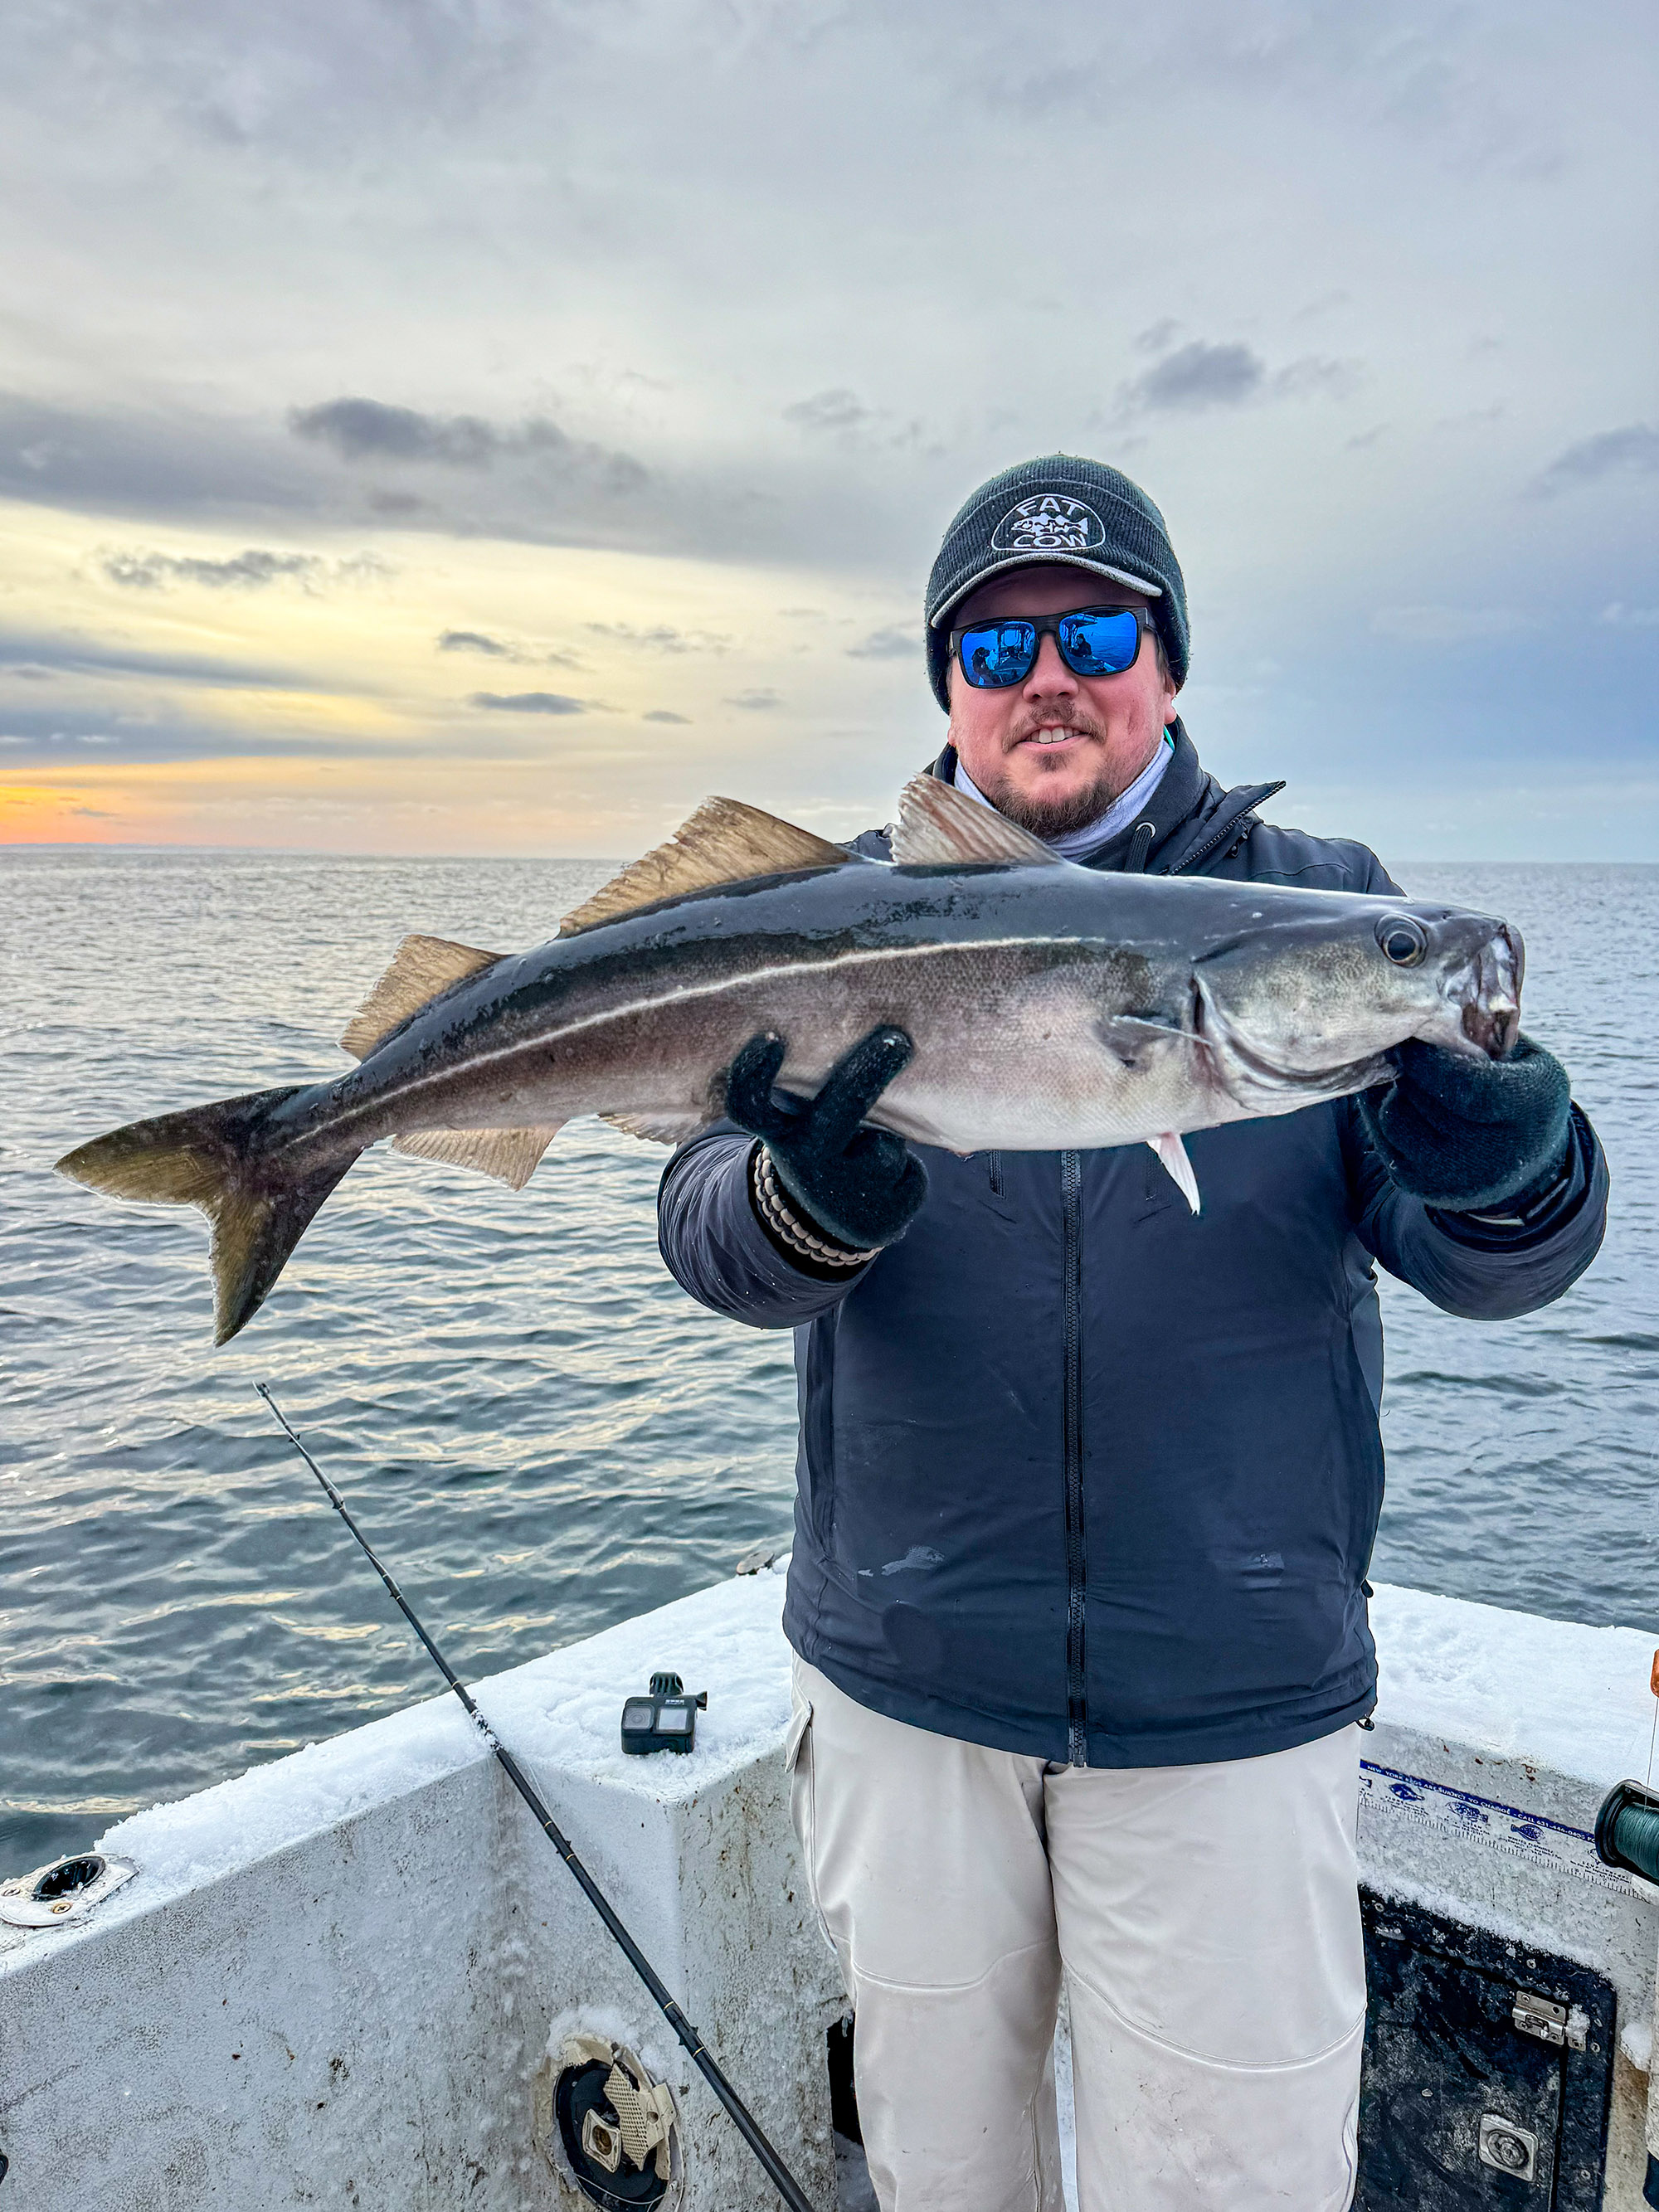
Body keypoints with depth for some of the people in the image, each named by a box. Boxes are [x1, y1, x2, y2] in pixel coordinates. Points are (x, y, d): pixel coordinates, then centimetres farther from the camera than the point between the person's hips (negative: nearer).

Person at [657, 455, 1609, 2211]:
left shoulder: (1319, 910, -1)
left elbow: (1496, 1268, -7)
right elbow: (711, 1246, -10)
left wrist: (1491, 1158, -30)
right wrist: (817, 1199, -32)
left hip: (1234, 1698, -1)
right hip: (901, 1682, 2)